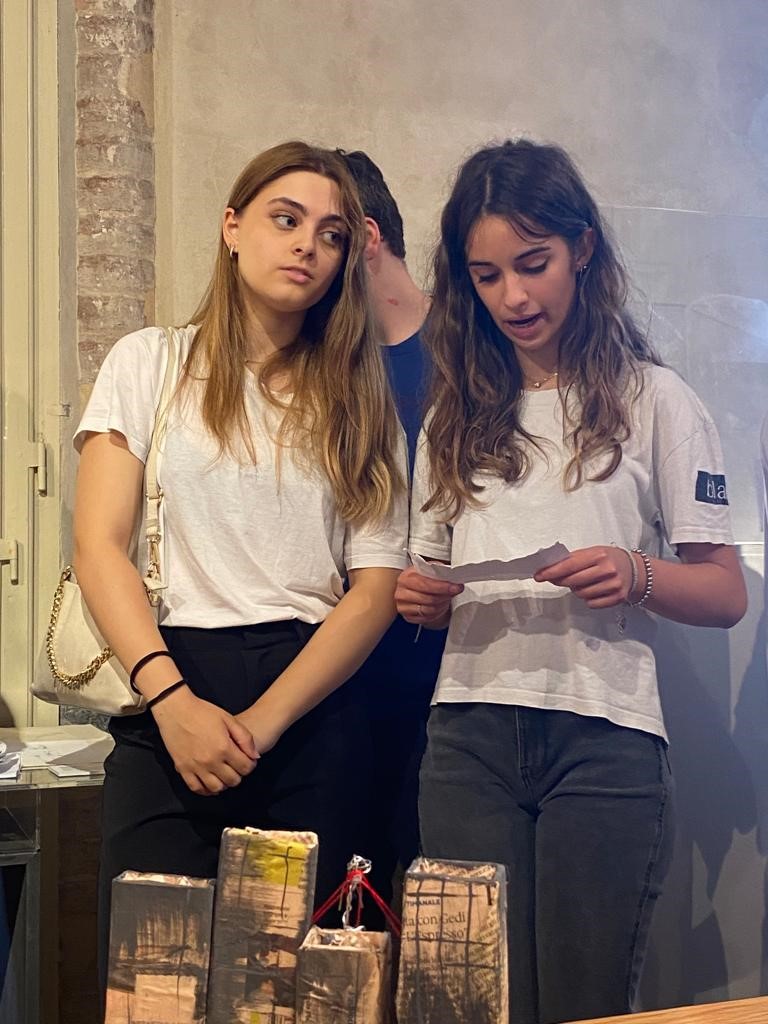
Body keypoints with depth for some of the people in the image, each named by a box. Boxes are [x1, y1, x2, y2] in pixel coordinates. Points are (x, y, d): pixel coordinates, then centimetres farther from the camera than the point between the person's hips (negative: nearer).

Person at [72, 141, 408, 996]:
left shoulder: (358, 399, 11)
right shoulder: (149, 363, 7)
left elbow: (376, 586, 1)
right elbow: (99, 548, -1)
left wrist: (263, 722, -11)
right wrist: (173, 699, -15)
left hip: (310, 712, 1)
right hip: (168, 700, -1)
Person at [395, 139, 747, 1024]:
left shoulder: (654, 400, 4)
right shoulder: (456, 415, 15)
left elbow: (725, 594, 0)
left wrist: (636, 575, -20)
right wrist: (417, 597, -5)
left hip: (605, 738, -3)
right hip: (469, 735, 3)